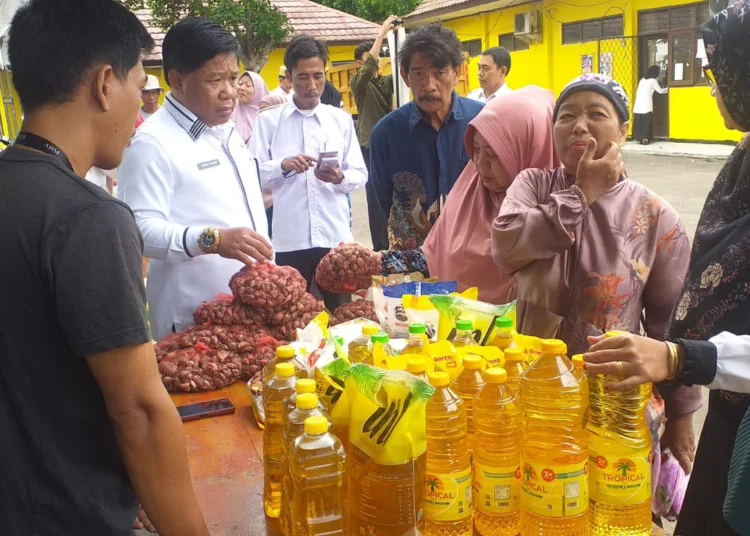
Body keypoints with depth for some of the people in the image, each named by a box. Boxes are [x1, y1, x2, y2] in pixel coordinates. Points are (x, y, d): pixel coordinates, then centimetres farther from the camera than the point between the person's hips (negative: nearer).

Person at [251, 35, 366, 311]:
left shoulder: (341, 119, 9)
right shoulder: (268, 120, 3)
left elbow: (361, 174, 5)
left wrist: (340, 177, -16)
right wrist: (283, 166, -20)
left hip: (335, 236, 2)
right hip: (289, 239, -1)